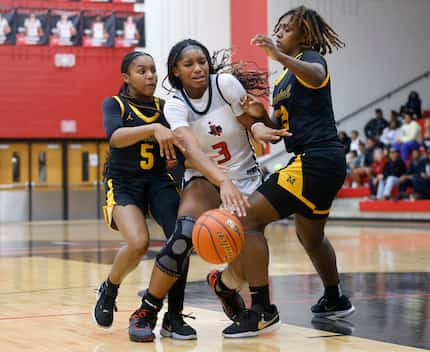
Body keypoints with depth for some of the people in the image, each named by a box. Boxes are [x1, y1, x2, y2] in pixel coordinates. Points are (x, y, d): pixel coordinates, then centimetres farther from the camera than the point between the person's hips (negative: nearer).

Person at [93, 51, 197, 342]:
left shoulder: (164, 106, 8)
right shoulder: (115, 105, -3)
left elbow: (179, 145, 4)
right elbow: (115, 137, -24)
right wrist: (154, 128, -39)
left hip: (159, 181, 4)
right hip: (124, 183, -3)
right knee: (138, 243, -27)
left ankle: (174, 316, -10)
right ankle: (108, 291, 4)